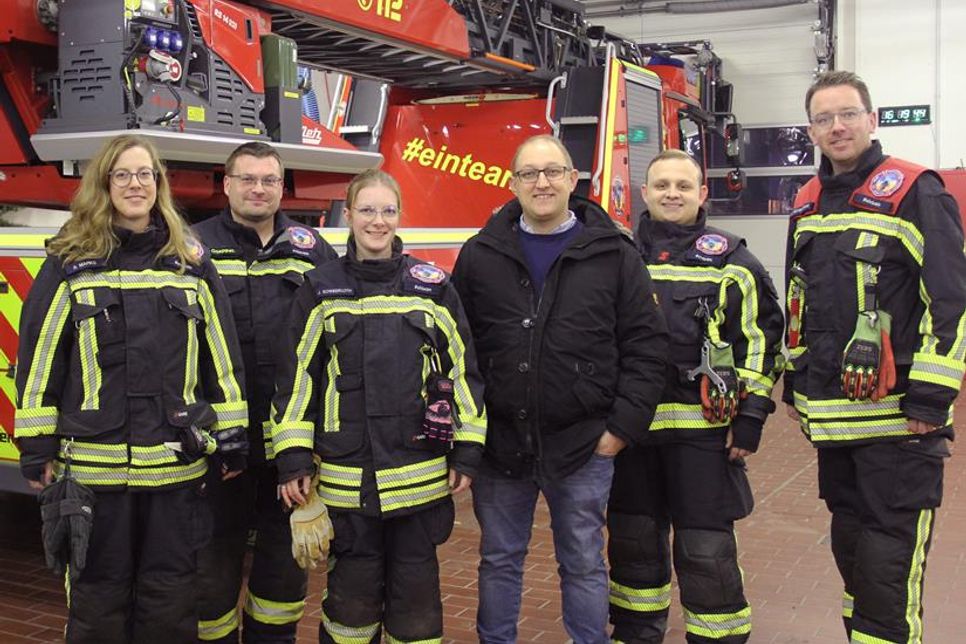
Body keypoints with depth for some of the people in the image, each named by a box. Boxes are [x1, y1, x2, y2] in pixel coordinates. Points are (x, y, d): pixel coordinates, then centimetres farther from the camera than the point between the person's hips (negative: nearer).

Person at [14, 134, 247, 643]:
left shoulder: (191, 261, 6)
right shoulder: (71, 262, 1)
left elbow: (221, 355, 6)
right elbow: (38, 357, 1)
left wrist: (231, 436, 4)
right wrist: (36, 445, -2)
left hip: (176, 463, 1)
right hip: (94, 462, -1)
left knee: (171, 595, 11)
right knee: (98, 592, 11)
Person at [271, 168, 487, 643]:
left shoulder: (432, 286, 2)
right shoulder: (321, 289, 2)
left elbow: (462, 369, 4)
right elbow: (296, 377, 3)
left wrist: (467, 453, 1)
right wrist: (292, 459, -1)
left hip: (421, 475, 0)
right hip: (347, 477, 0)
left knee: (416, 587, 11)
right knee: (351, 588, 11)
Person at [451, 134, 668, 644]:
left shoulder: (614, 255, -1)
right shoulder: (480, 256, 3)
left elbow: (645, 345, -1)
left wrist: (624, 425, -6)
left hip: (584, 447, -1)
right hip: (498, 443, 2)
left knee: (583, 564, 12)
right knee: (499, 561, 15)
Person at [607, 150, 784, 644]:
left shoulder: (730, 260, 0)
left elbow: (762, 340, 0)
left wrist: (750, 417, -6)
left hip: (702, 430, -3)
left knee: (706, 550, 1)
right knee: (633, 541, 14)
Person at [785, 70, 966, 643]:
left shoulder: (914, 191, -7)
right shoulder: (809, 203, 14)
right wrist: (796, 386, 19)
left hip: (898, 417, -7)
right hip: (832, 415, 7)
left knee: (889, 563, -4)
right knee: (850, 545, 18)